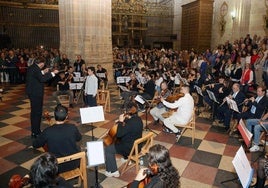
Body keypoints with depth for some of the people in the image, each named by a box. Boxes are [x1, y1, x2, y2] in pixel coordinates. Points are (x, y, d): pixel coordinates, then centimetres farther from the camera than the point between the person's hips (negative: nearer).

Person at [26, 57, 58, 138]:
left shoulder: (31, 67, 10)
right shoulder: (36, 69, -20)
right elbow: (42, 79, -29)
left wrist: (43, 72, 17)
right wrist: (53, 73, -25)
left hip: (32, 92, 11)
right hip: (36, 93, -11)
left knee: (34, 111, 19)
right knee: (37, 112, -2)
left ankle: (34, 131, 32)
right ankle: (36, 132, 7)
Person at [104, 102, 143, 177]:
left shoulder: (130, 123, -30)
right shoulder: (139, 119, -3)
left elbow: (118, 135, -25)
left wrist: (121, 122, -19)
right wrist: (125, 120, 0)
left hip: (130, 148, -9)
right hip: (137, 145, 9)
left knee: (107, 149, 1)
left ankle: (113, 171, 9)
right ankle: (127, 157, 42)